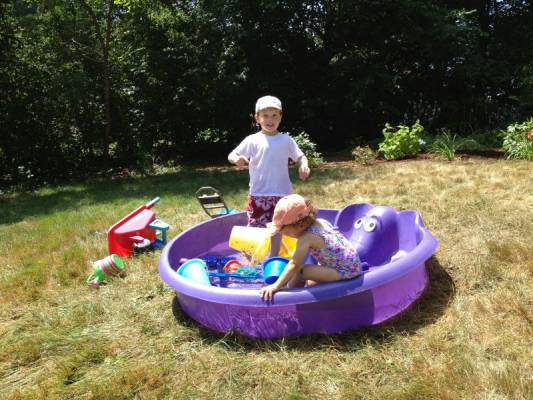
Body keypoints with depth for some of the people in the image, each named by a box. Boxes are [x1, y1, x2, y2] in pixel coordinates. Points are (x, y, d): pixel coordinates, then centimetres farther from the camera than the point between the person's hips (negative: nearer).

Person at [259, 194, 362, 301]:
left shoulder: (306, 238, -21)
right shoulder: (320, 222, 3)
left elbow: (294, 265, -22)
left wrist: (275, 286, -22)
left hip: (343, 271, -10)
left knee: (300, 271, -13)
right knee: (311, 283, 21)